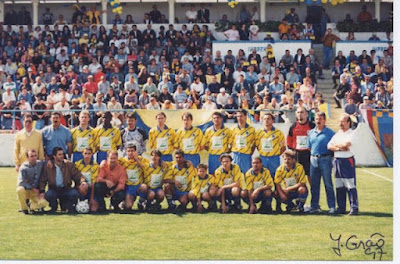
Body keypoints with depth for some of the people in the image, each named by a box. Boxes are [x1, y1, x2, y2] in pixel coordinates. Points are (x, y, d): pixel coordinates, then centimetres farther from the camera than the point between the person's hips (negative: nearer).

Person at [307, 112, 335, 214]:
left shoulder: (330, 133, 0)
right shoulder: (311, 133, 14)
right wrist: (311, 157, 10)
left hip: (325, 159, -5)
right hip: (313, 160, 5)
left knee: (328, 184, -4)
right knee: (314, 185, 7)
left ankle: (332, 207, -1)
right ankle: (314, 206, 13)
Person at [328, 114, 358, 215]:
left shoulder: (352, 133, -2)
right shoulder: (337, 134, 16)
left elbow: (346, 144, -18)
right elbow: (329, 146, 7)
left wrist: (336, 145, -1)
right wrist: (340, 148, -9)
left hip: (348, 160, -6)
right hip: (337, 160, 6)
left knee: (351, 186, -8)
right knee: (339, 187, 9)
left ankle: (354, 208, -7)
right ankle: (341, 208, 15)